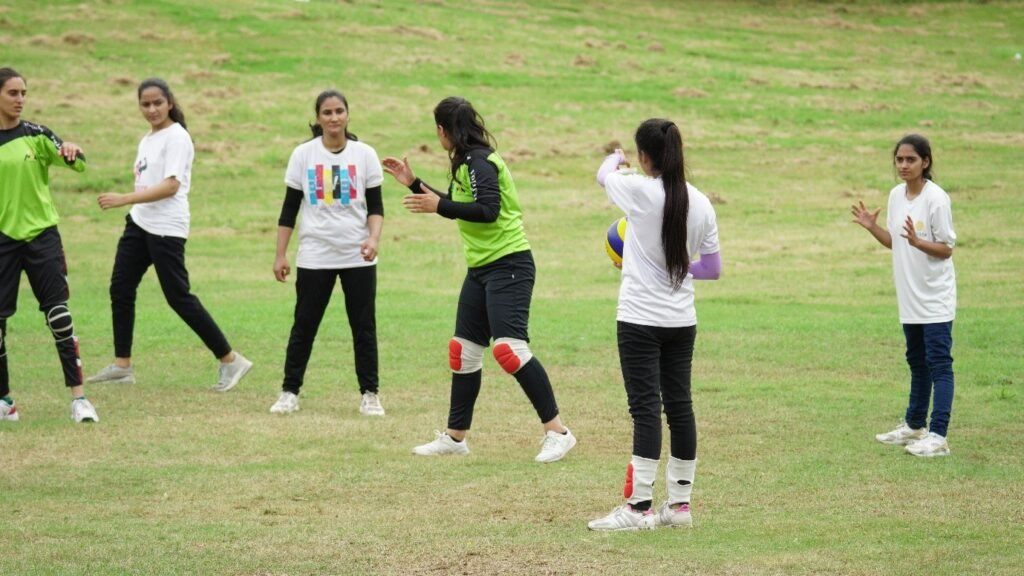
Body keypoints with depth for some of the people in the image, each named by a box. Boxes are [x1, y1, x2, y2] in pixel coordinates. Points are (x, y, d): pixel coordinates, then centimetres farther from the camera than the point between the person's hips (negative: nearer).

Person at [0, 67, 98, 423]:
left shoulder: (35, 135, 0)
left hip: (42, 236, -1)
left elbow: (78, 164, -12)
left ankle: (78, 397, -5)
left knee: (60, 317, -7)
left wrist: (73, 153, -33)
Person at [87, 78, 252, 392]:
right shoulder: (147, 140, 14)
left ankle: (230, 360, -1)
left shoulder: (176, 137, -12)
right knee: (121, 289, 7)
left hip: (166, 228, -9)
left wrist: (124, 199, -28)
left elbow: (170, 186, -22)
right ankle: (122, 365, 14)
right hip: (139, 224, 9)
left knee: (178, 297, -8)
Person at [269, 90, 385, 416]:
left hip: (357, 257, 0)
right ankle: (289, 392, 11)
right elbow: (289, 208, 4)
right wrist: (280, 255, 1)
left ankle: (370, 394, 12)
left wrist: (373, 239, -17)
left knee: (364, 327, 2)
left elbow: (376, 206, 2)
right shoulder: (303, 154, 0)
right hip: (314, 257, 0)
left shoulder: (364, 154, 1)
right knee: (304, 325, 2)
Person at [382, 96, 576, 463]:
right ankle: (455, 437, 23)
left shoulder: (479, 161, -15)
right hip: (481, 268, 10)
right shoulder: (467, 161, 15)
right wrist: (414, 184, 27)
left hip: (508, 266, -10)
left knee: (509, 348, -19)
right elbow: (458, 208, 27)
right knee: (463, 351, 13)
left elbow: (487, 210, -26)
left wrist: (439, 206, -24)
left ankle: (557, 432, -17)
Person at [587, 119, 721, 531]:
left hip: (640, 319, -5)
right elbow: (713, 269, 7)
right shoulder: (700, 204, 1)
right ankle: (680, 503, 16)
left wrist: (615, 159, 34)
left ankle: (638, 506, -9)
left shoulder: (640, 191, -13)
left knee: (646, 408, -7)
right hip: (682, 322, 5)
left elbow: (603, 176, 11)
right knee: (679, 406, 10)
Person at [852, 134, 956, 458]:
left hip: (935, 299, -8)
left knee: (938, 363, -9)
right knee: (917, 363, 20)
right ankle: (914, 426, 32)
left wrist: (917, 241, -29)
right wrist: (872, 228, -1)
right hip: (909, 297, 8)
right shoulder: (896, 196, 6)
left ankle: (938, 436, -11)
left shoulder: (936, 199, -16)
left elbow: (946, 249, -14)